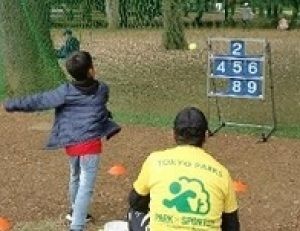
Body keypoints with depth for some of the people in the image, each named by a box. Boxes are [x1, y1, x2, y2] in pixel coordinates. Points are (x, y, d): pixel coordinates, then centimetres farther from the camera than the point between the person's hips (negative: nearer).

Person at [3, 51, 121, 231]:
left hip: (71, 144, 3)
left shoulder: (66, 92, -6)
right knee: (86, 187, -5)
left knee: (75, 178, 27)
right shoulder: (102, 90, -2)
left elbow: (39, 101, -6)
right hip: (91, 144, -3)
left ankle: (75, 212, 49)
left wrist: (12, 104, 6)